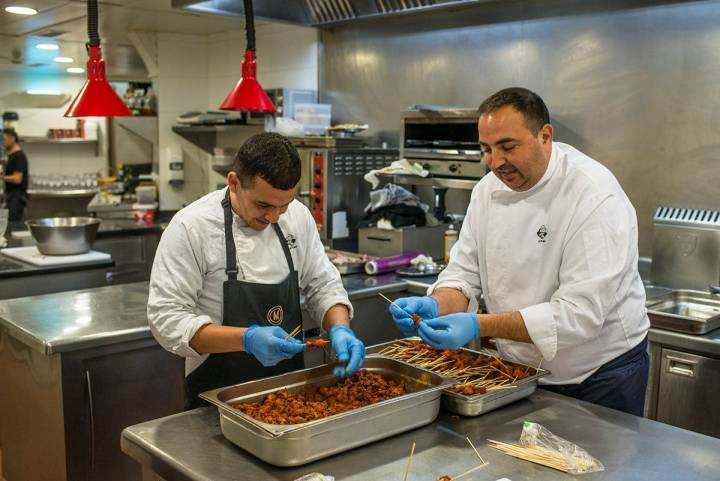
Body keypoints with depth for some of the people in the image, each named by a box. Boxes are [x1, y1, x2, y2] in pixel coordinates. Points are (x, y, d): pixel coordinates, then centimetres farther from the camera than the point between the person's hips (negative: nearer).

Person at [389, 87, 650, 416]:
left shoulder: (596, 197, -26)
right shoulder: (488, 189, -4)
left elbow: (580, 313, -31)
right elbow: (464, 272, -1)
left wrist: (478, 325, -38)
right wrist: (436, 306, -24)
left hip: (601, 375, -5)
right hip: (521, 371, 6)